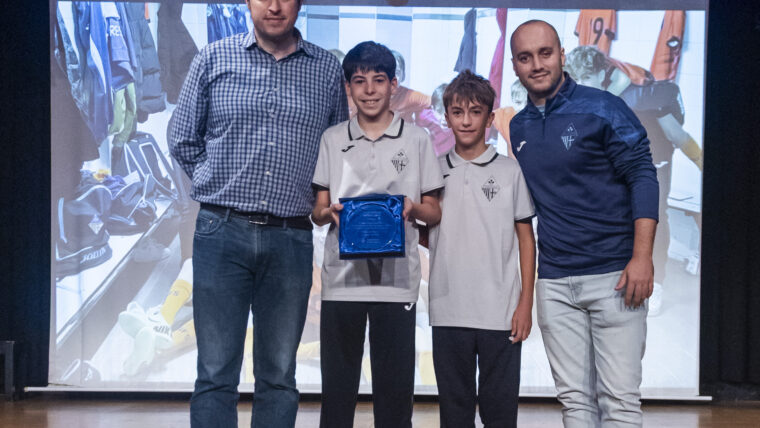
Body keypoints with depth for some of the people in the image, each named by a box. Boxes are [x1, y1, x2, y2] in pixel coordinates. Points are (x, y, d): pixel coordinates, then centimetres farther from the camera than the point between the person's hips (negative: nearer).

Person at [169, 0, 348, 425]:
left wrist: (310, 194, 7)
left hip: (291, 238, 1)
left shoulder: (328, 68, 8)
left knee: (279, 377, 9)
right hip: (222, 232, -1)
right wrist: (224, 187, 4)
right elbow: (184, 140, 10)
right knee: (216, 374, 1)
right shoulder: (213, 59, 6)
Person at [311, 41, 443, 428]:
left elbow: (435, 213, 9)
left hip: (396, 278, -1)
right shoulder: (332, 139, 12)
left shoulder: (416, 139, 8)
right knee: (337, 385, 4)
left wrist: (412, 209, -12)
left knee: (395, 386, 1)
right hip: (342, 277, 1)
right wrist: (330, 212, -10)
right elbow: (317, 211, 13)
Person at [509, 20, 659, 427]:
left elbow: (643, 176, -7)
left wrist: (642, 257, -16)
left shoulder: (602, 108, -4)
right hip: (554, 282, 5)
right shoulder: (519, 127, 12)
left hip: (614, 273, -5)